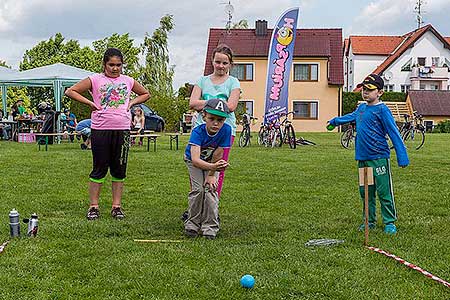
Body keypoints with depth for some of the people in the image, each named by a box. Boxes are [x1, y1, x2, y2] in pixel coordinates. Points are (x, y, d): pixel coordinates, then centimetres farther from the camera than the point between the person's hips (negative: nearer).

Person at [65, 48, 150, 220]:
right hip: (100, 129, -3)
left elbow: (146, 94, 26)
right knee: (99, 168, 1)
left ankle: (116, 206, 15)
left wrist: (131, 103, 9)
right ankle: (93, 207, 9)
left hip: (122, 130, 3)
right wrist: (90, 103, -7)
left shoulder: (128, 81, 12)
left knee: (119, 170, 7)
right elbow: (70, 91, 1)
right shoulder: (95, 80, 2)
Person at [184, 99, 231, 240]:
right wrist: (213, 167, -64)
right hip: (194, 161, -1)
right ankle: (192, 223, 3)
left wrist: (211, 175, -17)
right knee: (198, 189, -15)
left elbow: (217, 156, -20)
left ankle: (210, 226, -2)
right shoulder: (198, 132, -37)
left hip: (212, 162, 2)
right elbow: (195, 160, -49)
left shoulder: (226, 130, -31)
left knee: (211, 189, -13)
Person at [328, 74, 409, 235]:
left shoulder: (382, 110, -10)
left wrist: (402, 157, -15)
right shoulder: (361, 108, 12)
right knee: (365, 192, 12)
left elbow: (394, 133, -12)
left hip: (379, 158, -7)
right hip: (362, 158, 7)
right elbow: (351, 116, 36)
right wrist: (334, 121, 51)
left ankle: (390, 223, 7)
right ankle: (370, 221, 23)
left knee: (384, 192, -3)